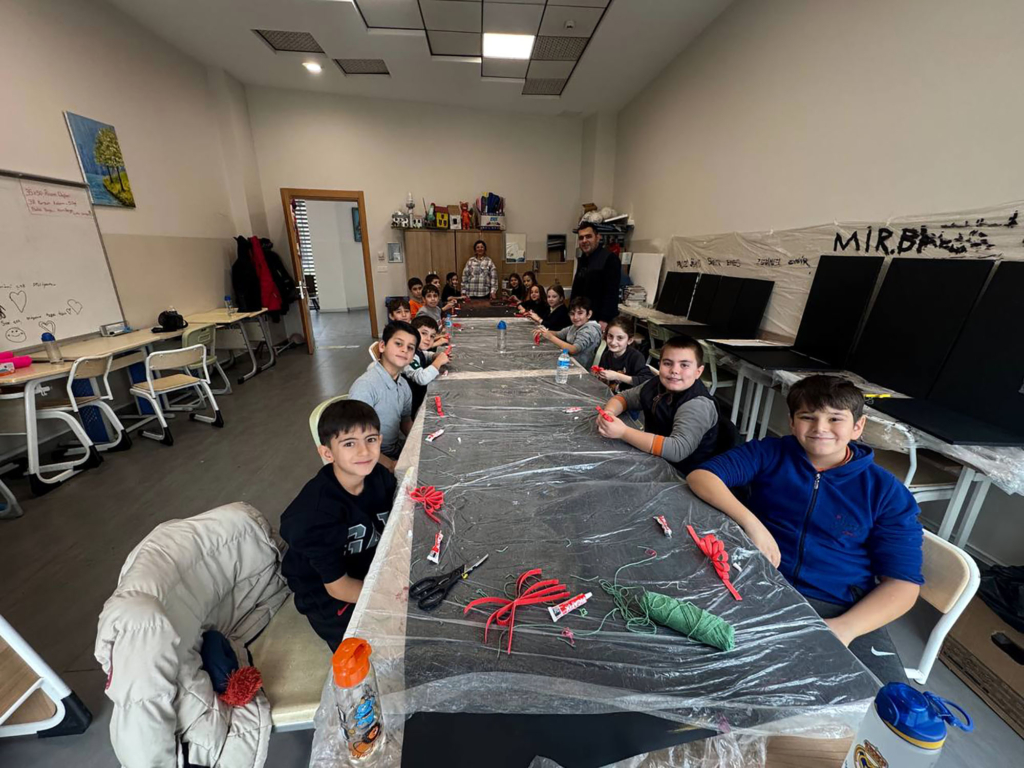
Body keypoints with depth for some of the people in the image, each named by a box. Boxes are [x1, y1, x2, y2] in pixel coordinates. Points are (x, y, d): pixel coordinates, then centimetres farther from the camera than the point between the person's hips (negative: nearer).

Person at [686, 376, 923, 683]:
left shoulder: (887, 493, 3)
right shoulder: (769, 453, 2)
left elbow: (903, 582, 0)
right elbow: (700, 475, -7)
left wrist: (844, 628, -16)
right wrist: (750, 522, -20)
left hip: (842, 608, 1)